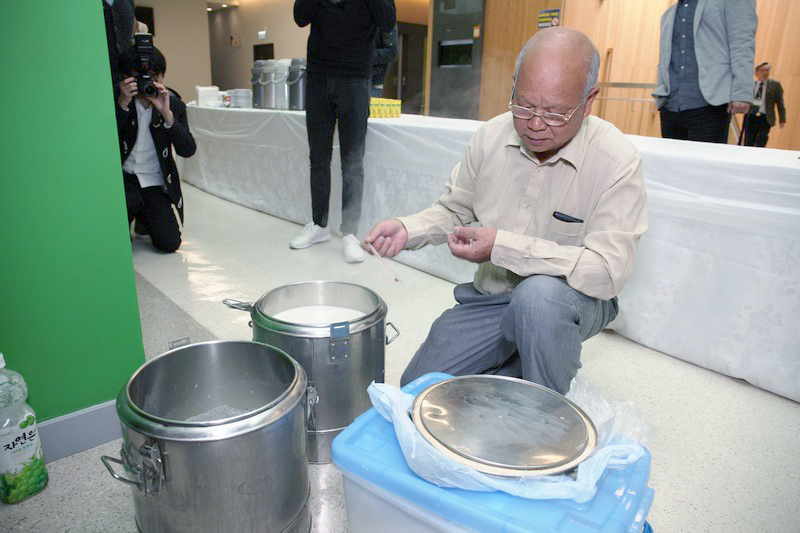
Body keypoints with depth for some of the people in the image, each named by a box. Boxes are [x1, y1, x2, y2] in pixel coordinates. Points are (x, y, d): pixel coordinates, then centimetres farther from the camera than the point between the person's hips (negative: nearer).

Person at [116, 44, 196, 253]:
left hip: (156, 183, 1)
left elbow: (187, 150, -11)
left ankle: (144, 215, 25)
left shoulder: (173, 102, 1)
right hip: (123, 176, -1)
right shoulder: (117, 99, -3)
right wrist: (123, 104, -24)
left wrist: (166, 113, -22)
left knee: (169, 242, -12)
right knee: (129, 201, -35)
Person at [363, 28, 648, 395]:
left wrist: (503, 247, -31)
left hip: (573, 299, -3)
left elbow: (608, 270, -27)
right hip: (490, 297, 4)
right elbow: (455, 210, 9)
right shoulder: (491, 136, -5)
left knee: (539, 294, -40)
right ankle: (516, 363, 18)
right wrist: (407, 229, -12)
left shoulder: (617, 160, -19)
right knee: (417, 388, -5)